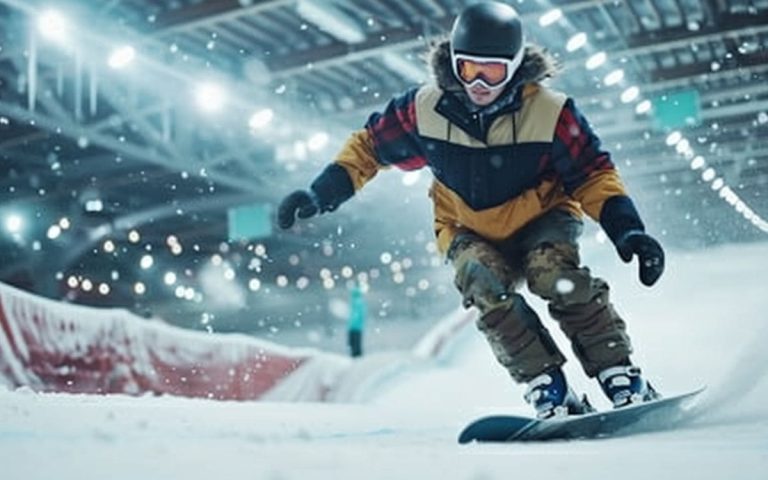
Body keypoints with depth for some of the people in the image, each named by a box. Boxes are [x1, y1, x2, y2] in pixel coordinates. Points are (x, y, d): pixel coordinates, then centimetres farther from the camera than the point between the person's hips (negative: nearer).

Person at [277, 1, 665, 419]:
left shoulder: (550, 113, -20)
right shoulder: (425, 109, -15)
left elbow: (594, 175, -12)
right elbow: (369, 146, -1)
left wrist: (627, 230, -26)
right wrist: (320, 194, -9)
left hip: (543, 218, -1)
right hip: (469, 232, 2)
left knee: (556, 276, -32)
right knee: (485, 287, -30)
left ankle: (622, 380, -20)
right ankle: (550, 391, -22)